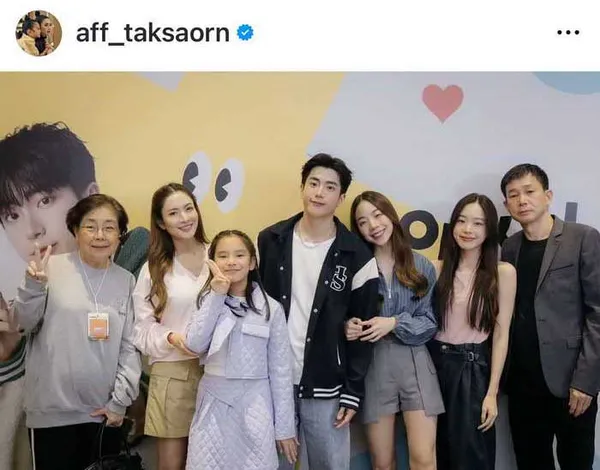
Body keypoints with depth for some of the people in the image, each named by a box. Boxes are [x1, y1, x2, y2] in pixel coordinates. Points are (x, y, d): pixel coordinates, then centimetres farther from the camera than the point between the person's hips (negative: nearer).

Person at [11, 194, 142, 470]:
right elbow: (24, 324, -1)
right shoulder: (52, 268, -5)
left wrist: (121, 400, 1)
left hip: (105, 411, 3)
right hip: (53, 410, -2)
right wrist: (33, 285, -17)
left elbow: (130, 346, 5)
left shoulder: (126, 280, 4)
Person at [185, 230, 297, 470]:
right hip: (214, 403, 2)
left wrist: (285, 427, 0)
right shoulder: (208, 301, 4)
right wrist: (217, 296, -13)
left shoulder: (271, 308, -2)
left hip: (255, 404, -1)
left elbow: (280, 369, -1)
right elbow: (194, 345, -12)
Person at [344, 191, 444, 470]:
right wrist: (349, 327, -16)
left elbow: (431, 323, 2)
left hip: (415, 363, 0)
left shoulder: (422, 267, 3)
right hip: (373, 365, 0)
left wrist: (396, 324, -14)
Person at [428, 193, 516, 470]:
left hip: (473, 368, -3)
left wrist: (492, 392, -9)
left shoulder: (503, 272, -6)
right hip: (435, 363, 3)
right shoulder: (438, 269, 2)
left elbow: (501, 335, -6)